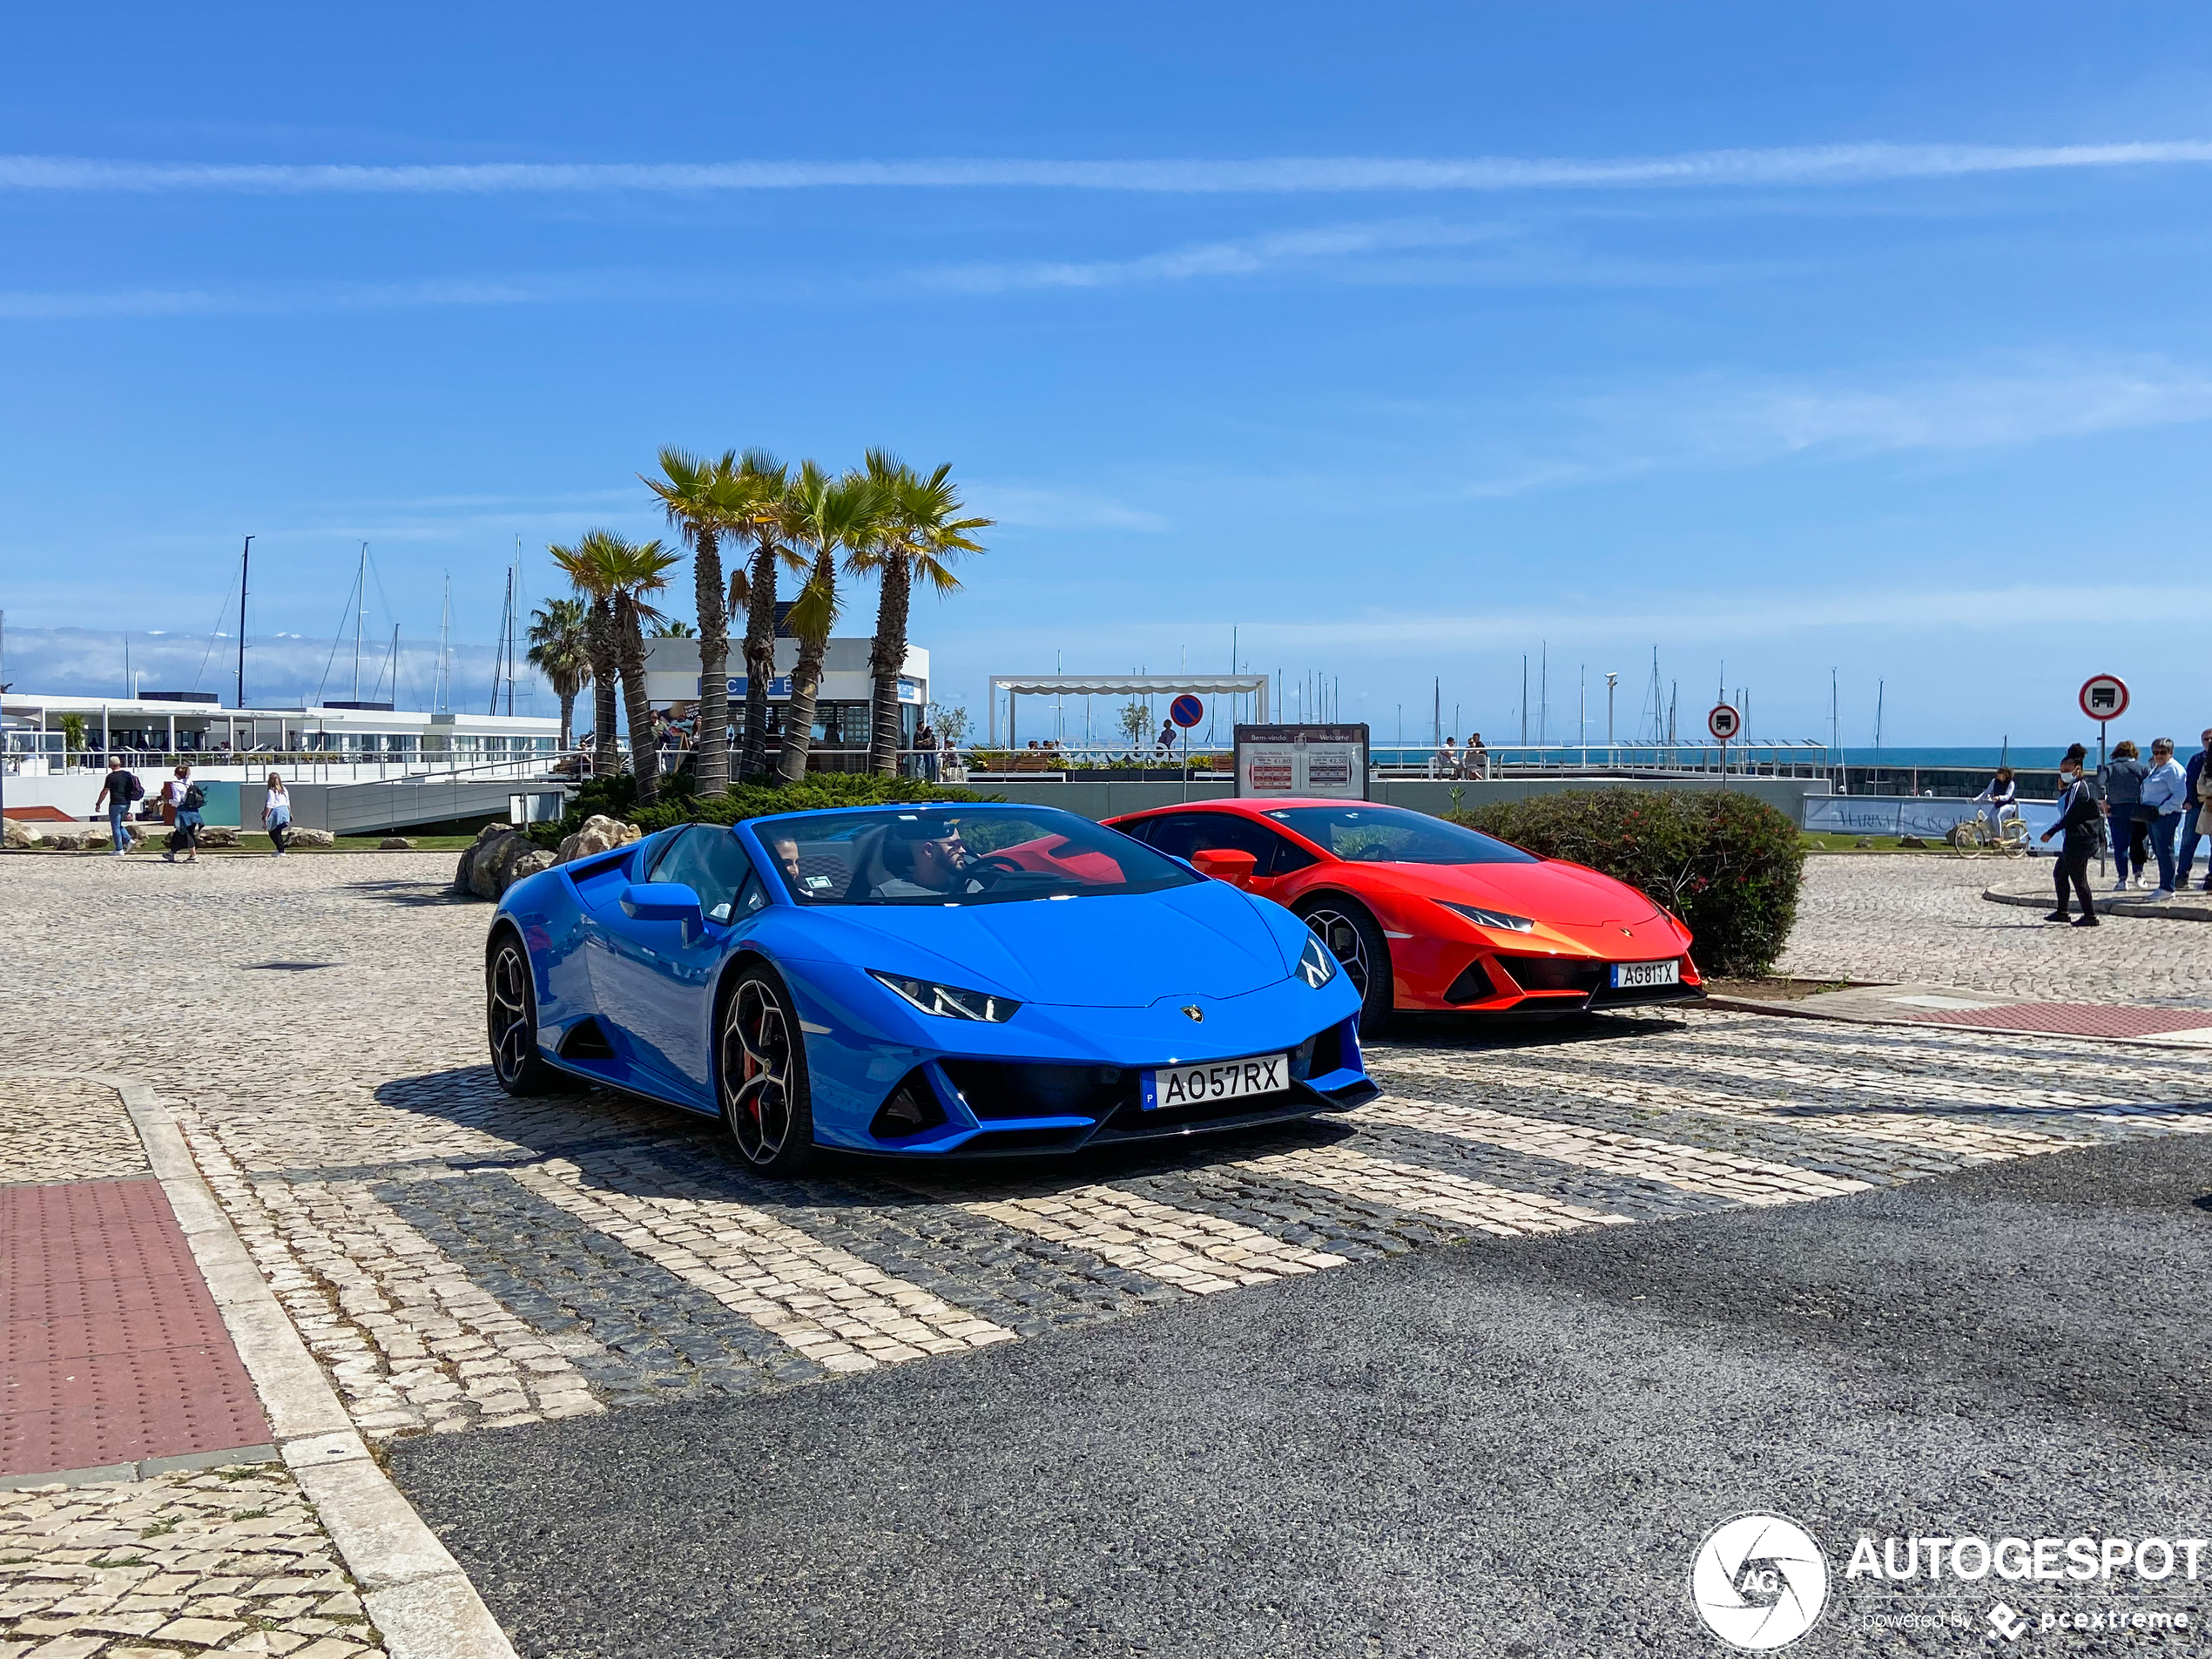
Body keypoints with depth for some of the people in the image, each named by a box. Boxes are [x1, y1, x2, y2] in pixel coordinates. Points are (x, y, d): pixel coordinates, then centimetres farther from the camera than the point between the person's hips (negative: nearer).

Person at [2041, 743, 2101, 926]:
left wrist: (2051, 832, -19)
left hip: (2079, 840, -11)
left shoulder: (2078, 787, -14)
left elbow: (2069, 815, -20)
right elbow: (2065, 810, 19)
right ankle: (2062, 912, 24)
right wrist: (2062, 790, 8)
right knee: (2059, 874, 17)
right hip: (2073, 841, 11)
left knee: (2078, 878, -5)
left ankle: (2090, 916, -1)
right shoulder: (2073, 786, 16)